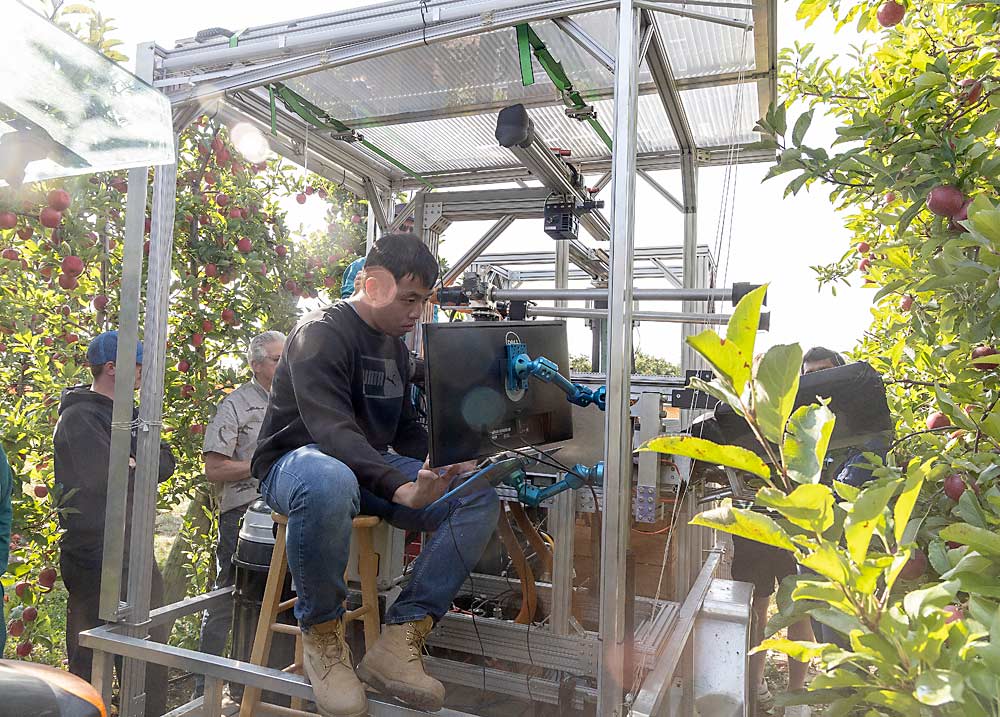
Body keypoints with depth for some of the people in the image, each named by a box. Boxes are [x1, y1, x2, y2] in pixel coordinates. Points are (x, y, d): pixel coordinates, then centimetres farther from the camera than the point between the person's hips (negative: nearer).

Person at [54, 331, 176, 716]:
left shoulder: (129, 414, 14)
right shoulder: (79, 417, -13)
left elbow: (166, 463, 5)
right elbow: (109, 479, -24)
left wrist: (135, 465, -12)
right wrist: (138, 468, -6)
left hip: (134, 551, 8)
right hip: (94, 558, -8)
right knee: (91, 662, 6)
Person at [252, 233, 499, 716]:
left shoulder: (395, 346, 14)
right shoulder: (321, 333, -12)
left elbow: (406, 430, 17)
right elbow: (331, 430, -26)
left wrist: (449, 466, -4)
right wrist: (401, 488, -40)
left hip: (370, 466, 7)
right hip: (298, 460, -7)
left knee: (480, 498, -13)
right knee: (330, 484, -45)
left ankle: (398, 642, -18)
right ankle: (322, 635, -18)